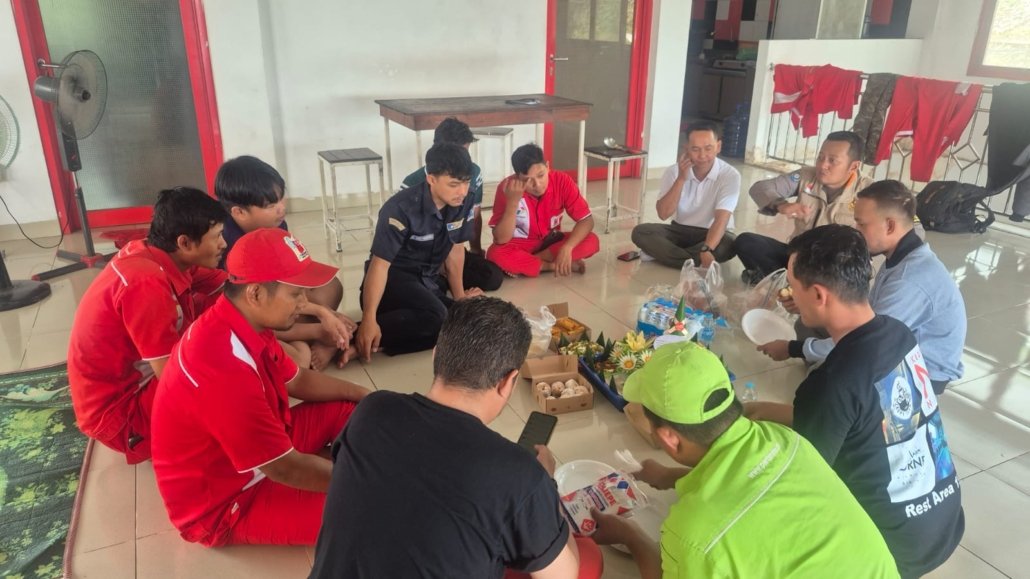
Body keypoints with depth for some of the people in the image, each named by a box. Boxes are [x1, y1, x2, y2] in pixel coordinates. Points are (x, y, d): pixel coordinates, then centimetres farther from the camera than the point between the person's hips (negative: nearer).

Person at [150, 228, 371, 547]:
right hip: (224, 503, -9)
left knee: (352, 409, 8)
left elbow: (297, 380, 11)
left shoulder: (245, 324, -6)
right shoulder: (223, 365, -36)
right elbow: (286, 469, -29)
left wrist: (367, 396, 2)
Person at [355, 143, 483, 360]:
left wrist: (459, 296, 10)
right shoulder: (401, 209, -24)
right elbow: (380, 264, -27)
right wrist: (369, 320, -34)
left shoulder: (464, 204, -7)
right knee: (435, 318, -35)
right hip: (395, 275, -7)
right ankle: (356, 337, -25)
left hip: (430, 278, 7)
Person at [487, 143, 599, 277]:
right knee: (495, 254, -35)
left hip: (551, 242, 3)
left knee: (591, 241, -24)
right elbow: (501, 239, -26)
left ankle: (522, 263, -20)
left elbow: (587, 220, -17)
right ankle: (553, 266, -20)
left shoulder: (562, 181, -19)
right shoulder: (507, 188, -23)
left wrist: (567, 247, -34)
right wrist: (513, 201, -37)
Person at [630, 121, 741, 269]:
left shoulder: (730, 175, -18)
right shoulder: (674, 171, -9)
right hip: (680, 230, 2)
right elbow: (663, 214, -16)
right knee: (640, 231, -21)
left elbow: (721, 219, -29)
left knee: (728, 244, -37)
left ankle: (662, 253, -26)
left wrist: (706, 249, -48)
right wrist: (681, 179, -24)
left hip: (712, 234, -2)